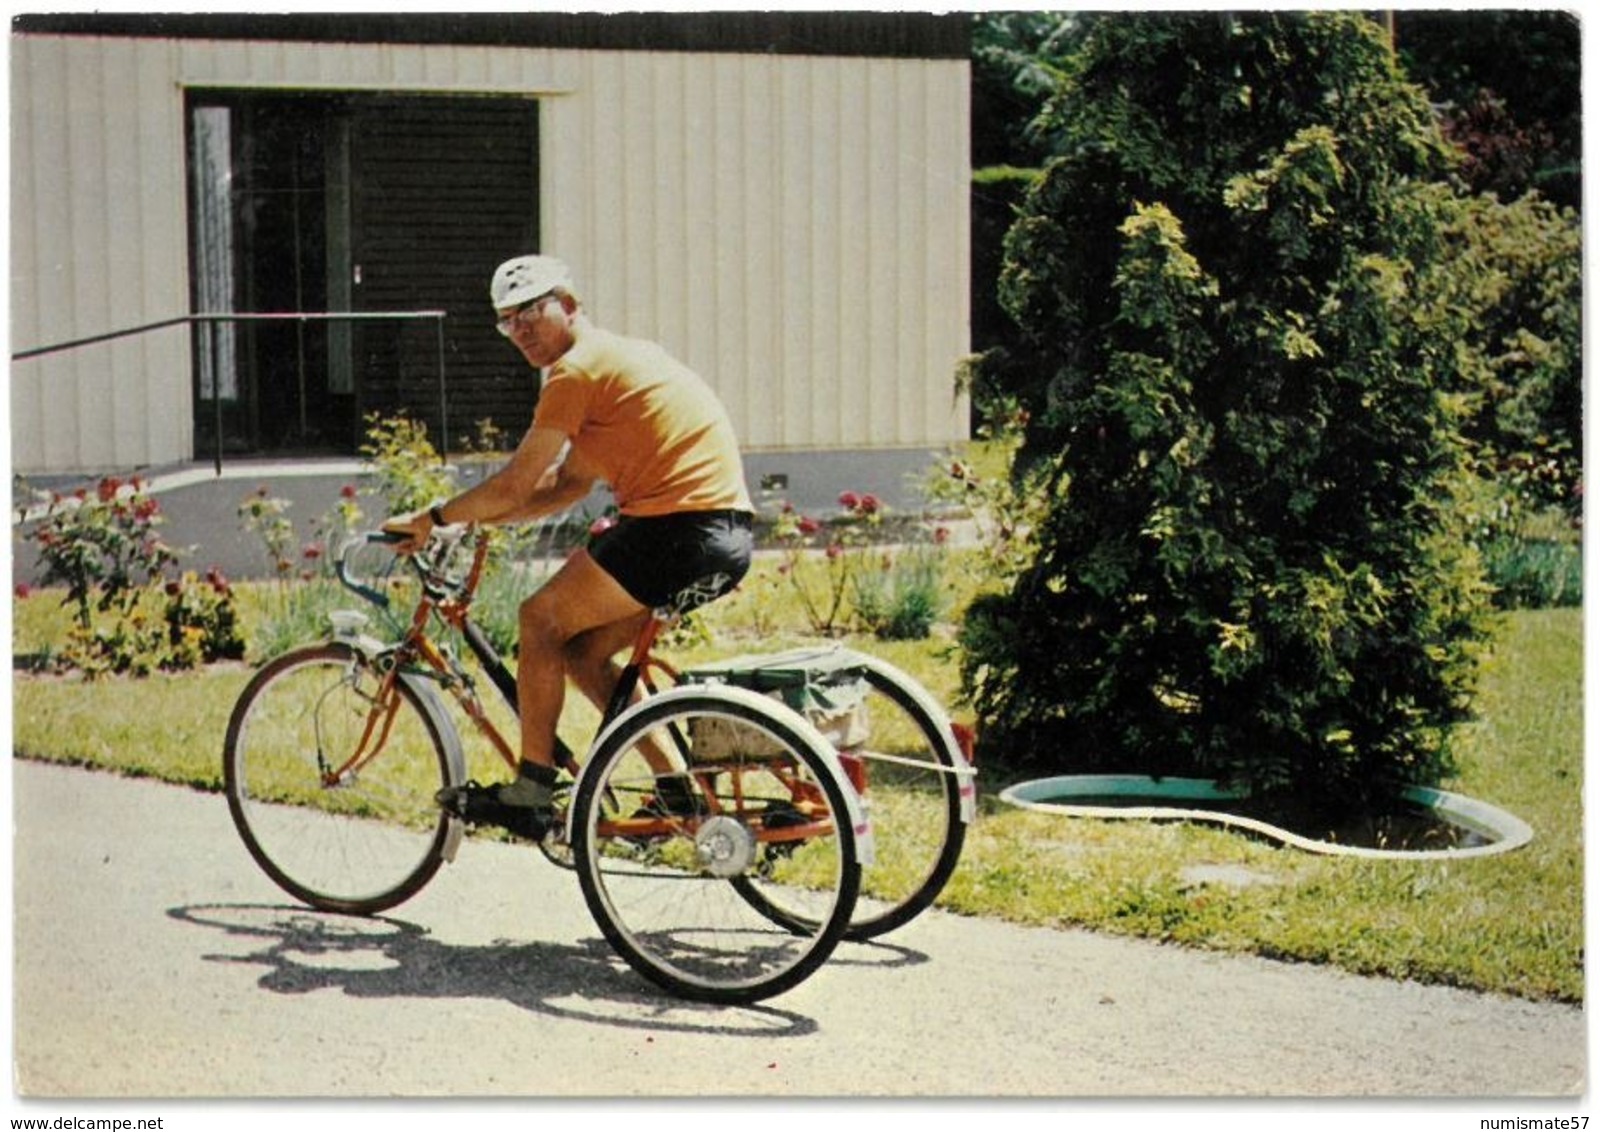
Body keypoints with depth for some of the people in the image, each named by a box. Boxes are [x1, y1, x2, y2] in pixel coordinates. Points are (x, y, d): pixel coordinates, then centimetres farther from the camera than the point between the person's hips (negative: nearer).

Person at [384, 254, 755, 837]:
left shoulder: (578, 369, -5)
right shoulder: (619, 357, 25)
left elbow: (515, 485, -5)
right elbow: (570, 484, 26)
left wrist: (432, 519, 8)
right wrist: (476, 517, 20)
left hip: (676, 525, -9)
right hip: (729, 534, 9)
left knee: (541, 619, 2)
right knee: (584, 652, 16)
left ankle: (530, 794, 6)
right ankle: (677, 785, 13)